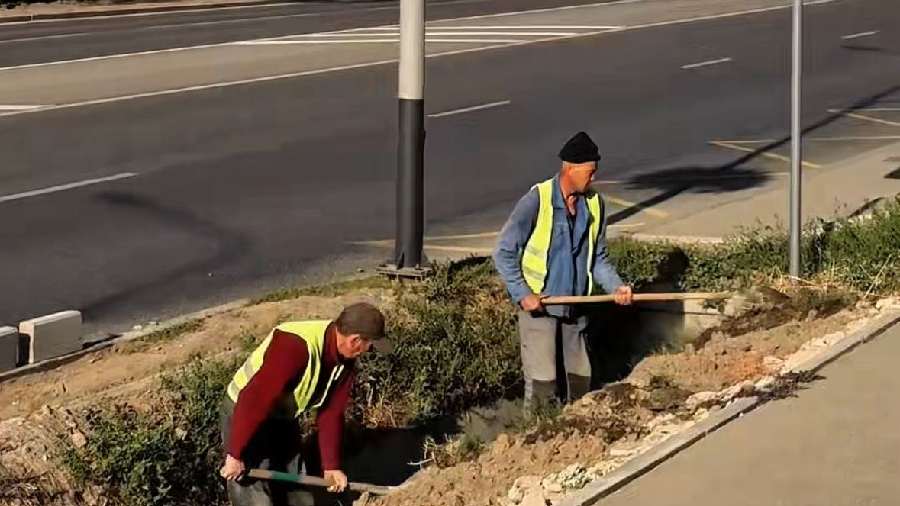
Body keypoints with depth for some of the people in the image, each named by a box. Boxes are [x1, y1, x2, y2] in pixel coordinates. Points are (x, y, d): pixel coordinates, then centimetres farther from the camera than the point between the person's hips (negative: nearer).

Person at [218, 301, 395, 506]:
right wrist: (235, 455, -30)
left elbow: (331, 412, 3)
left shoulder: (344, 359, -7)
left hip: (284, 419, 9)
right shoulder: (295, 346, -35)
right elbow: (253, 401, -34)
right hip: (245, 415, -9)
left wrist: (331, 465, 3)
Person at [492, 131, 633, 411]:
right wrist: (522, 294, -19)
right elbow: (504, 253, -12)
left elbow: (598, 257, 11)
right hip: (538, 306, -5)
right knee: (542, 382, -6)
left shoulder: (594, 204, 1)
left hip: (575, 307, 5)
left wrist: (615, 286, -6)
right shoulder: (536, 201, -15)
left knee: (581, 378, 12)